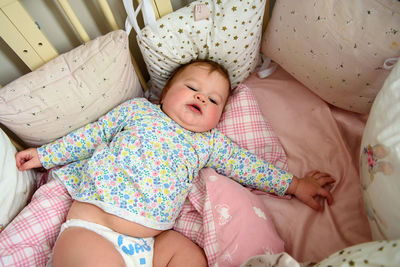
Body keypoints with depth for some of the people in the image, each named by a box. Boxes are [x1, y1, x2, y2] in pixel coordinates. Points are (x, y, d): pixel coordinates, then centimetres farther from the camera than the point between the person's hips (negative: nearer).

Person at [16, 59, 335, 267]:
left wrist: (293, 184, 12)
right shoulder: (138, 108, 9)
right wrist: (46, 154, 17)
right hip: (91, 228, -3)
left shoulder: (210, 142, 12)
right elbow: (93, 133, 14)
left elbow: (247, 164, 13)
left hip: (150, 239, 4)